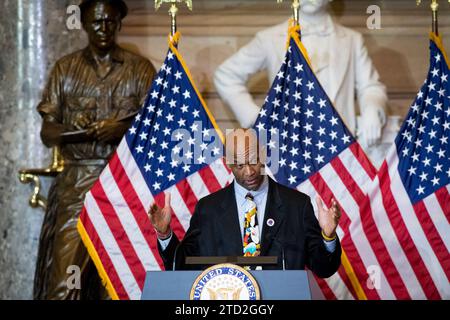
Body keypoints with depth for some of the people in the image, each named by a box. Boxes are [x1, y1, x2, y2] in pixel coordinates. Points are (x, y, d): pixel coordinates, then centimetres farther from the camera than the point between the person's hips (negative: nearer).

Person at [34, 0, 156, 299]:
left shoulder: (140, 68, 7)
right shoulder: (66, 69, 10)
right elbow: (47, 133, 7)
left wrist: (123, 129, -17)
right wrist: (74, 131, -14)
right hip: (76, 184, 1)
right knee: (64, 272, -9)